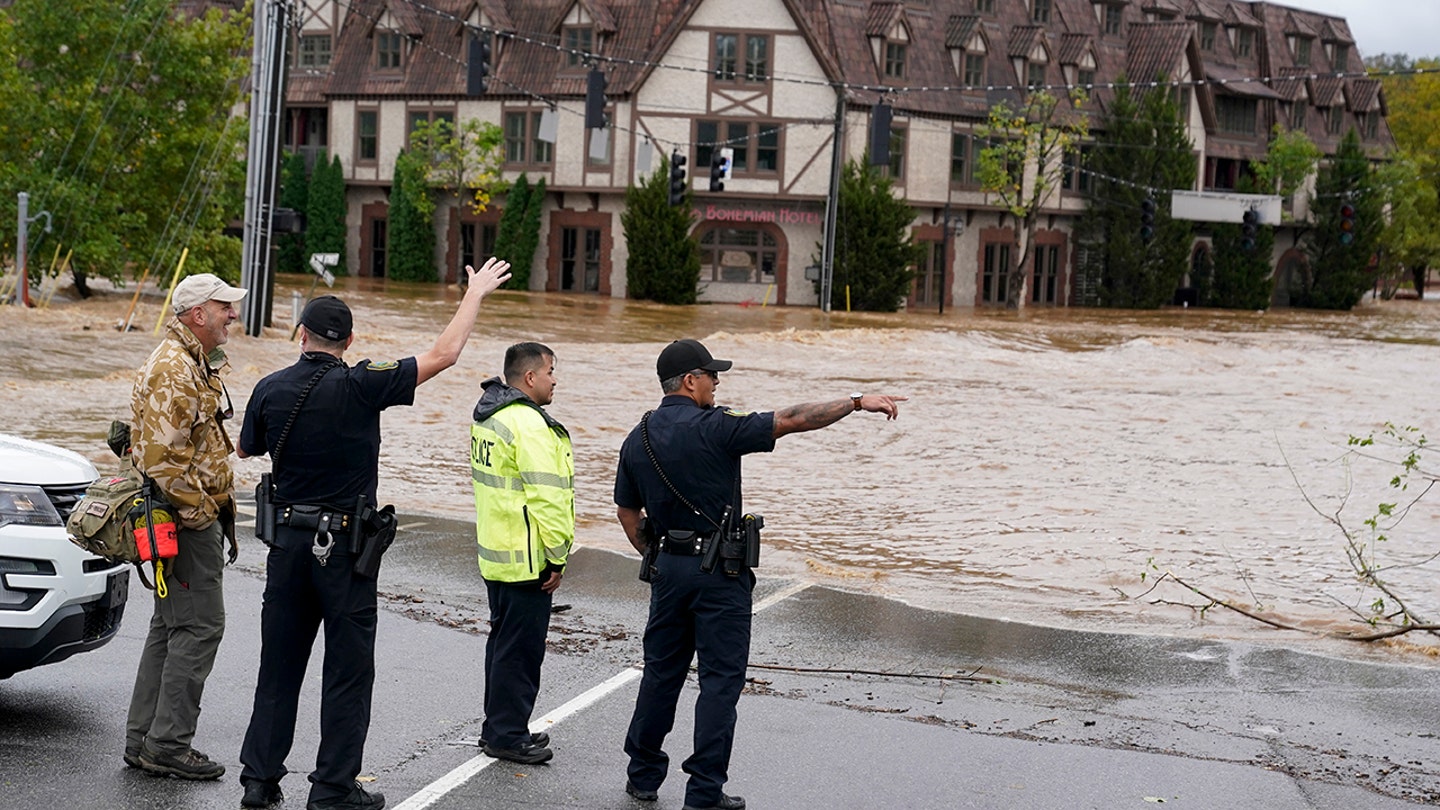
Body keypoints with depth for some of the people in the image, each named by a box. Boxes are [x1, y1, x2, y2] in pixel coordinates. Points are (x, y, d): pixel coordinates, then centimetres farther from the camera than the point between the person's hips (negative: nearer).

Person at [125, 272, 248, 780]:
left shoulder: (198, 365, 18)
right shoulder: (173, 370, -17)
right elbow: (162, 456, -24)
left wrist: (217, 508, 20)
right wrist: (198, 512, -19)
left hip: (196, 515, 11)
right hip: (187, 519, -11)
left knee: (171, 626, 14)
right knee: (199, 625, -8)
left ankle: (144, 739, 20)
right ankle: (168, 745, -4)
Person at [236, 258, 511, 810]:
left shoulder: (270, 390, -2)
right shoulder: (360, 386, -14)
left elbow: (246, 450, 16)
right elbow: (443, 354, -9)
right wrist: (475, 294, 3)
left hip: (287, 539, 4)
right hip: (344, 543, -4)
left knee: (279, 664, 12)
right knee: (347, 670, 4)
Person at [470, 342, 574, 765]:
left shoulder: (489, 416, 13)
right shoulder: (529, 425, -20)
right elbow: (546, 497, -23)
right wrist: (556, 558, -17)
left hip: (496, 555, 10)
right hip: (527, 559, -10)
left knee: (504, 641, 19)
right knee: (521, 647, -2)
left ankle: (500, 727, 28)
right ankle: (508, 736, 4)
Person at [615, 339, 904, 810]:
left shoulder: (637, 440, 6)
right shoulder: (714, 428, -15)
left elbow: (627, 513, 13)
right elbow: (791, 421, -19)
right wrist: (858, 403, -15)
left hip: (668, 566, 6)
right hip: (720, 571, -6)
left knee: (662, 671, 17)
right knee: (721, 678, 1)